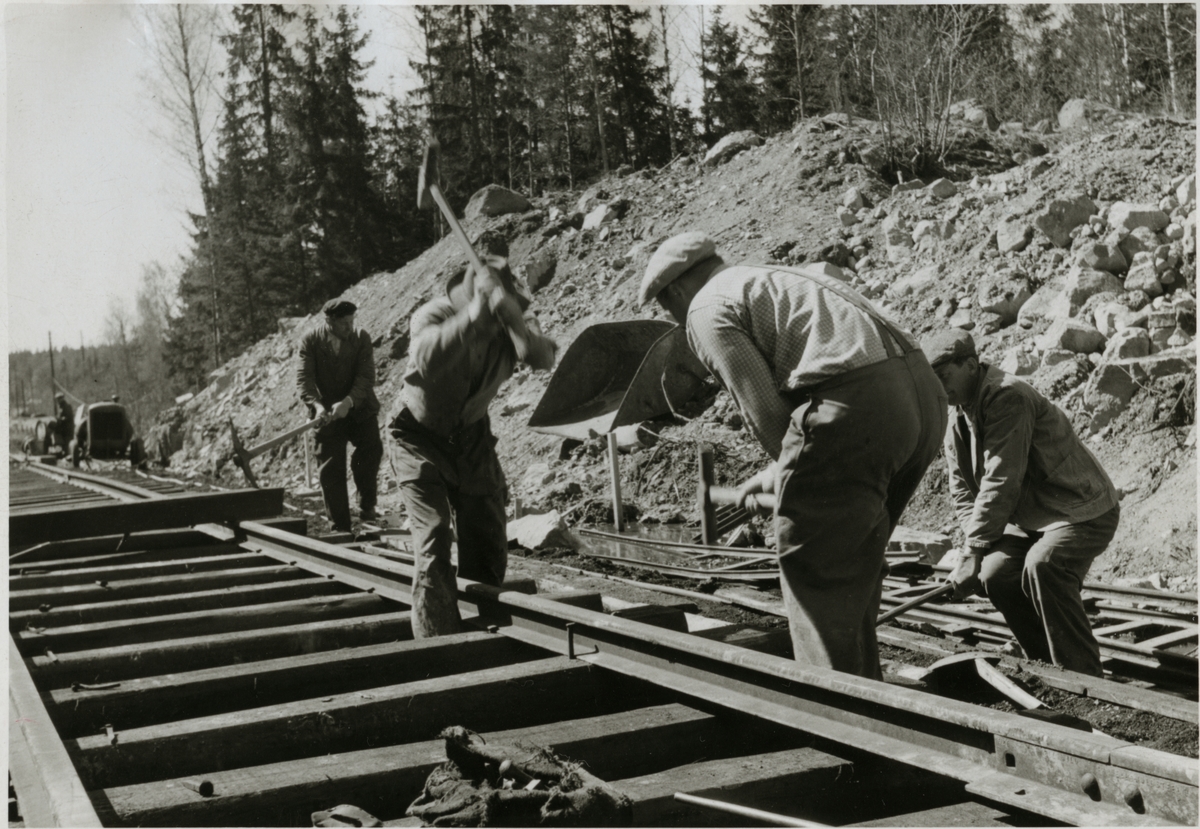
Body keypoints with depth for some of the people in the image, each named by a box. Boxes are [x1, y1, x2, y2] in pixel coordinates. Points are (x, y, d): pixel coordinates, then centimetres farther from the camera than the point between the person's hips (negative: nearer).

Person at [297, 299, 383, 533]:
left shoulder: (361, 338, -4)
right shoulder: (311, 341, -6)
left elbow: (366, 376, -13)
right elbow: (304, 377, -14)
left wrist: (348, 402, -30)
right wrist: (317, 404, -33)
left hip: (359, 409, 0)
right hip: (328, 414, 0)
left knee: (372, 450, -22)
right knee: (330, 470, 0)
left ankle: (367, 504, 0)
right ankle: (340, 527, 9)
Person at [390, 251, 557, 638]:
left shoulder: (510, 318, -14)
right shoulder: (433, 314, -27)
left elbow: (544, 357, -32)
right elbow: (425, 359, -49)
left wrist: (515, 317, -50)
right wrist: (478, 312, -57)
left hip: (472, 436, 5)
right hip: (421, 437, -4)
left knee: (488, 541, 6)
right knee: (433, 538, -16)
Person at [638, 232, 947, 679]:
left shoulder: (708, 309, 6)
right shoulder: (784, 277, 33)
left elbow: (763, 407, -3)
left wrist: (783, 469, 14)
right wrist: (786, 470, 36)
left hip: (859, 403, -9)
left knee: (812, 566, 3)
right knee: (855, 563, 22)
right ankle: (864, 686, 32)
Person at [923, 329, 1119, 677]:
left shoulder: (1008, 397, -25)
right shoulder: (956, 426, 6)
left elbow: (1002, 483, -29)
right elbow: (962, 494, 5)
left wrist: (973, 552, -27)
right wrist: (983, 553, -12)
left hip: (1083, 510, -9)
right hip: (1033, 519, 9)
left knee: (1042, 566, -31)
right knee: (995, 575, -6)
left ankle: (1083, 677, -21)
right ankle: (1047, 664, 11)